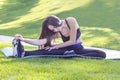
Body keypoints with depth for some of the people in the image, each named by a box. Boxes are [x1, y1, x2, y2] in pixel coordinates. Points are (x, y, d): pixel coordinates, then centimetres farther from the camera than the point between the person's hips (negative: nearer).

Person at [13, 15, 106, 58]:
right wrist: (23, 39, -32)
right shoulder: (56, 33, -12)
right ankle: (24, 53, -38)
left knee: (102, 54, -26)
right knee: (48, 50, -30)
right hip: (67, 49, 1)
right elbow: (41, 42, -23)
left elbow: (72, 41, -19)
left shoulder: (71, 21, -22)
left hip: (78, 49, 0)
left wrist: (55, 46, -14)